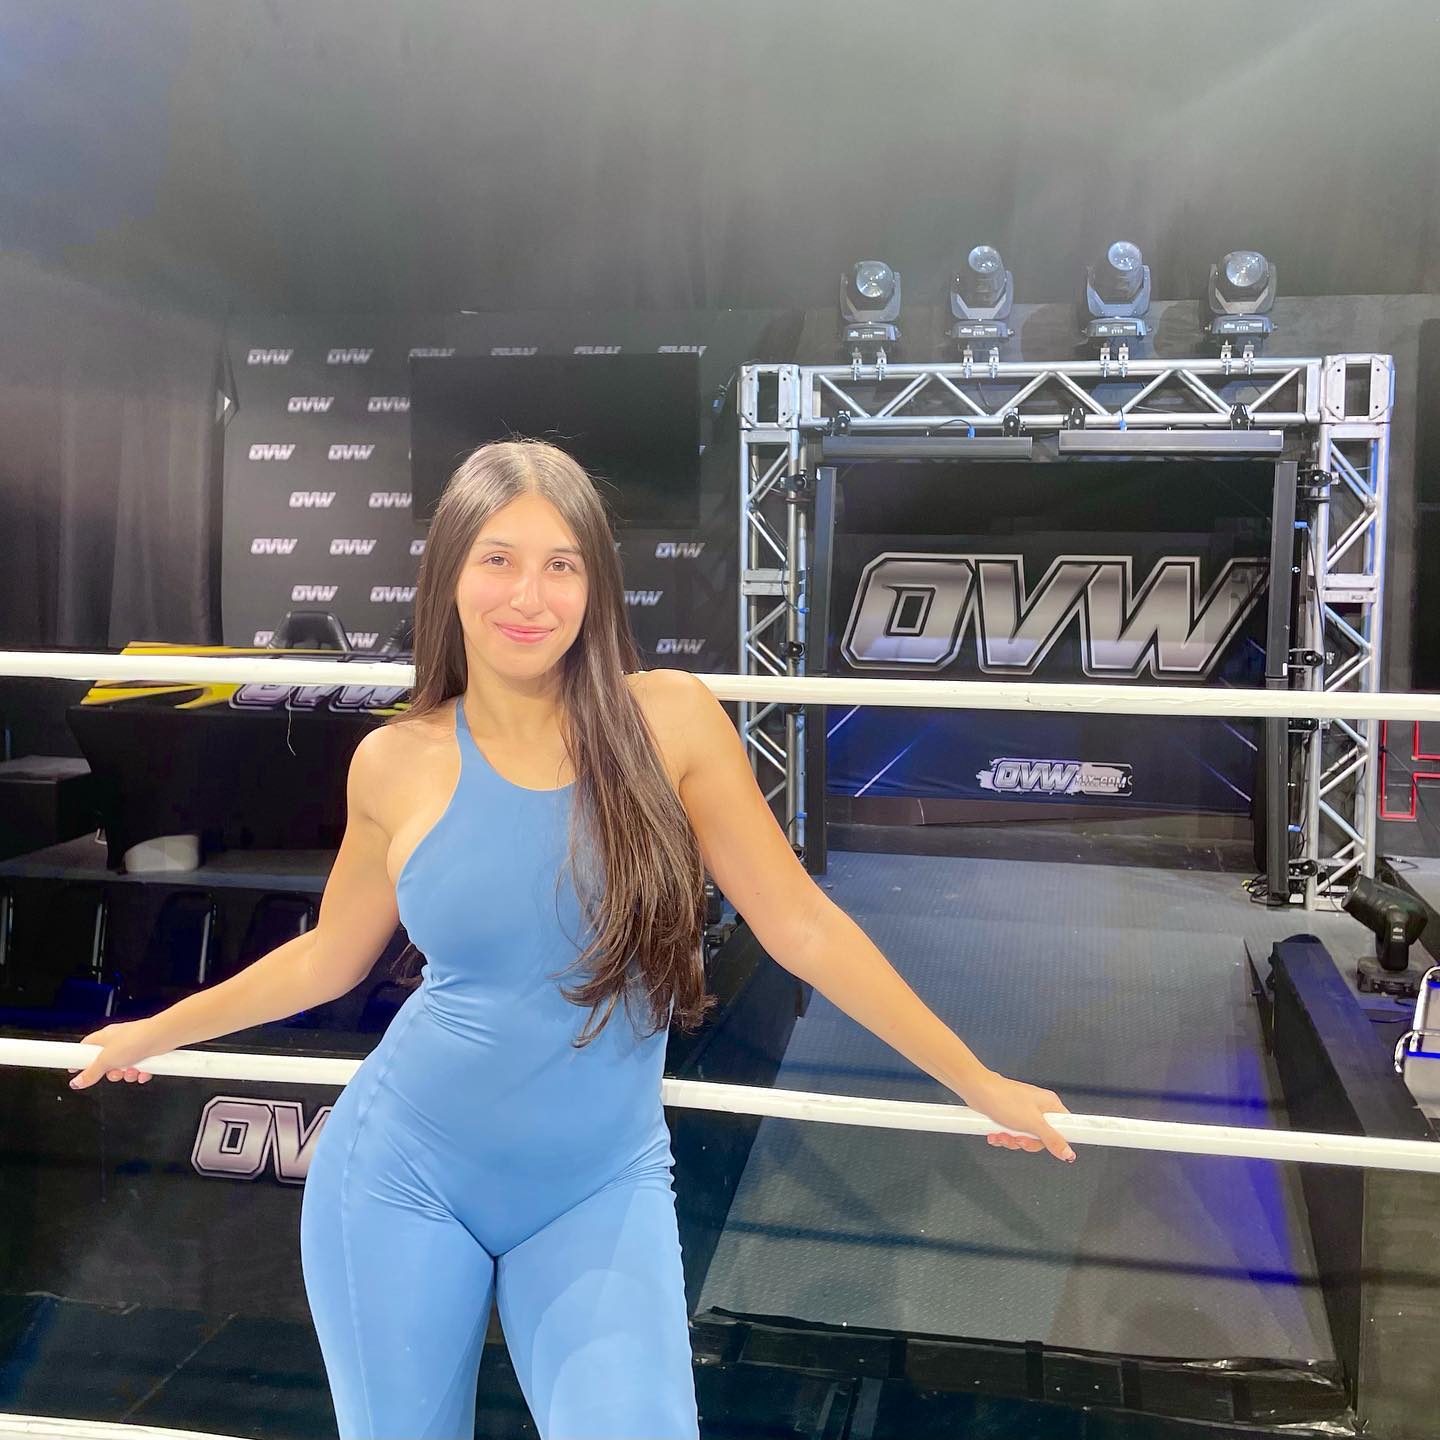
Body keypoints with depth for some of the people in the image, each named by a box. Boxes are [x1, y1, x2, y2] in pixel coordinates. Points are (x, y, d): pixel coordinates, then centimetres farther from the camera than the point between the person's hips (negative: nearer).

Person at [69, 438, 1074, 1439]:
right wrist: (155, 1032, 20)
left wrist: (980, 1084, -3)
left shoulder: (668, 719, -10)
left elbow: (801, 926, -6)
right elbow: (329, 956, 11)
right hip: (408, 1174, 2)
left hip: (600, 1191, -1)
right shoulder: (396, 764, -5)